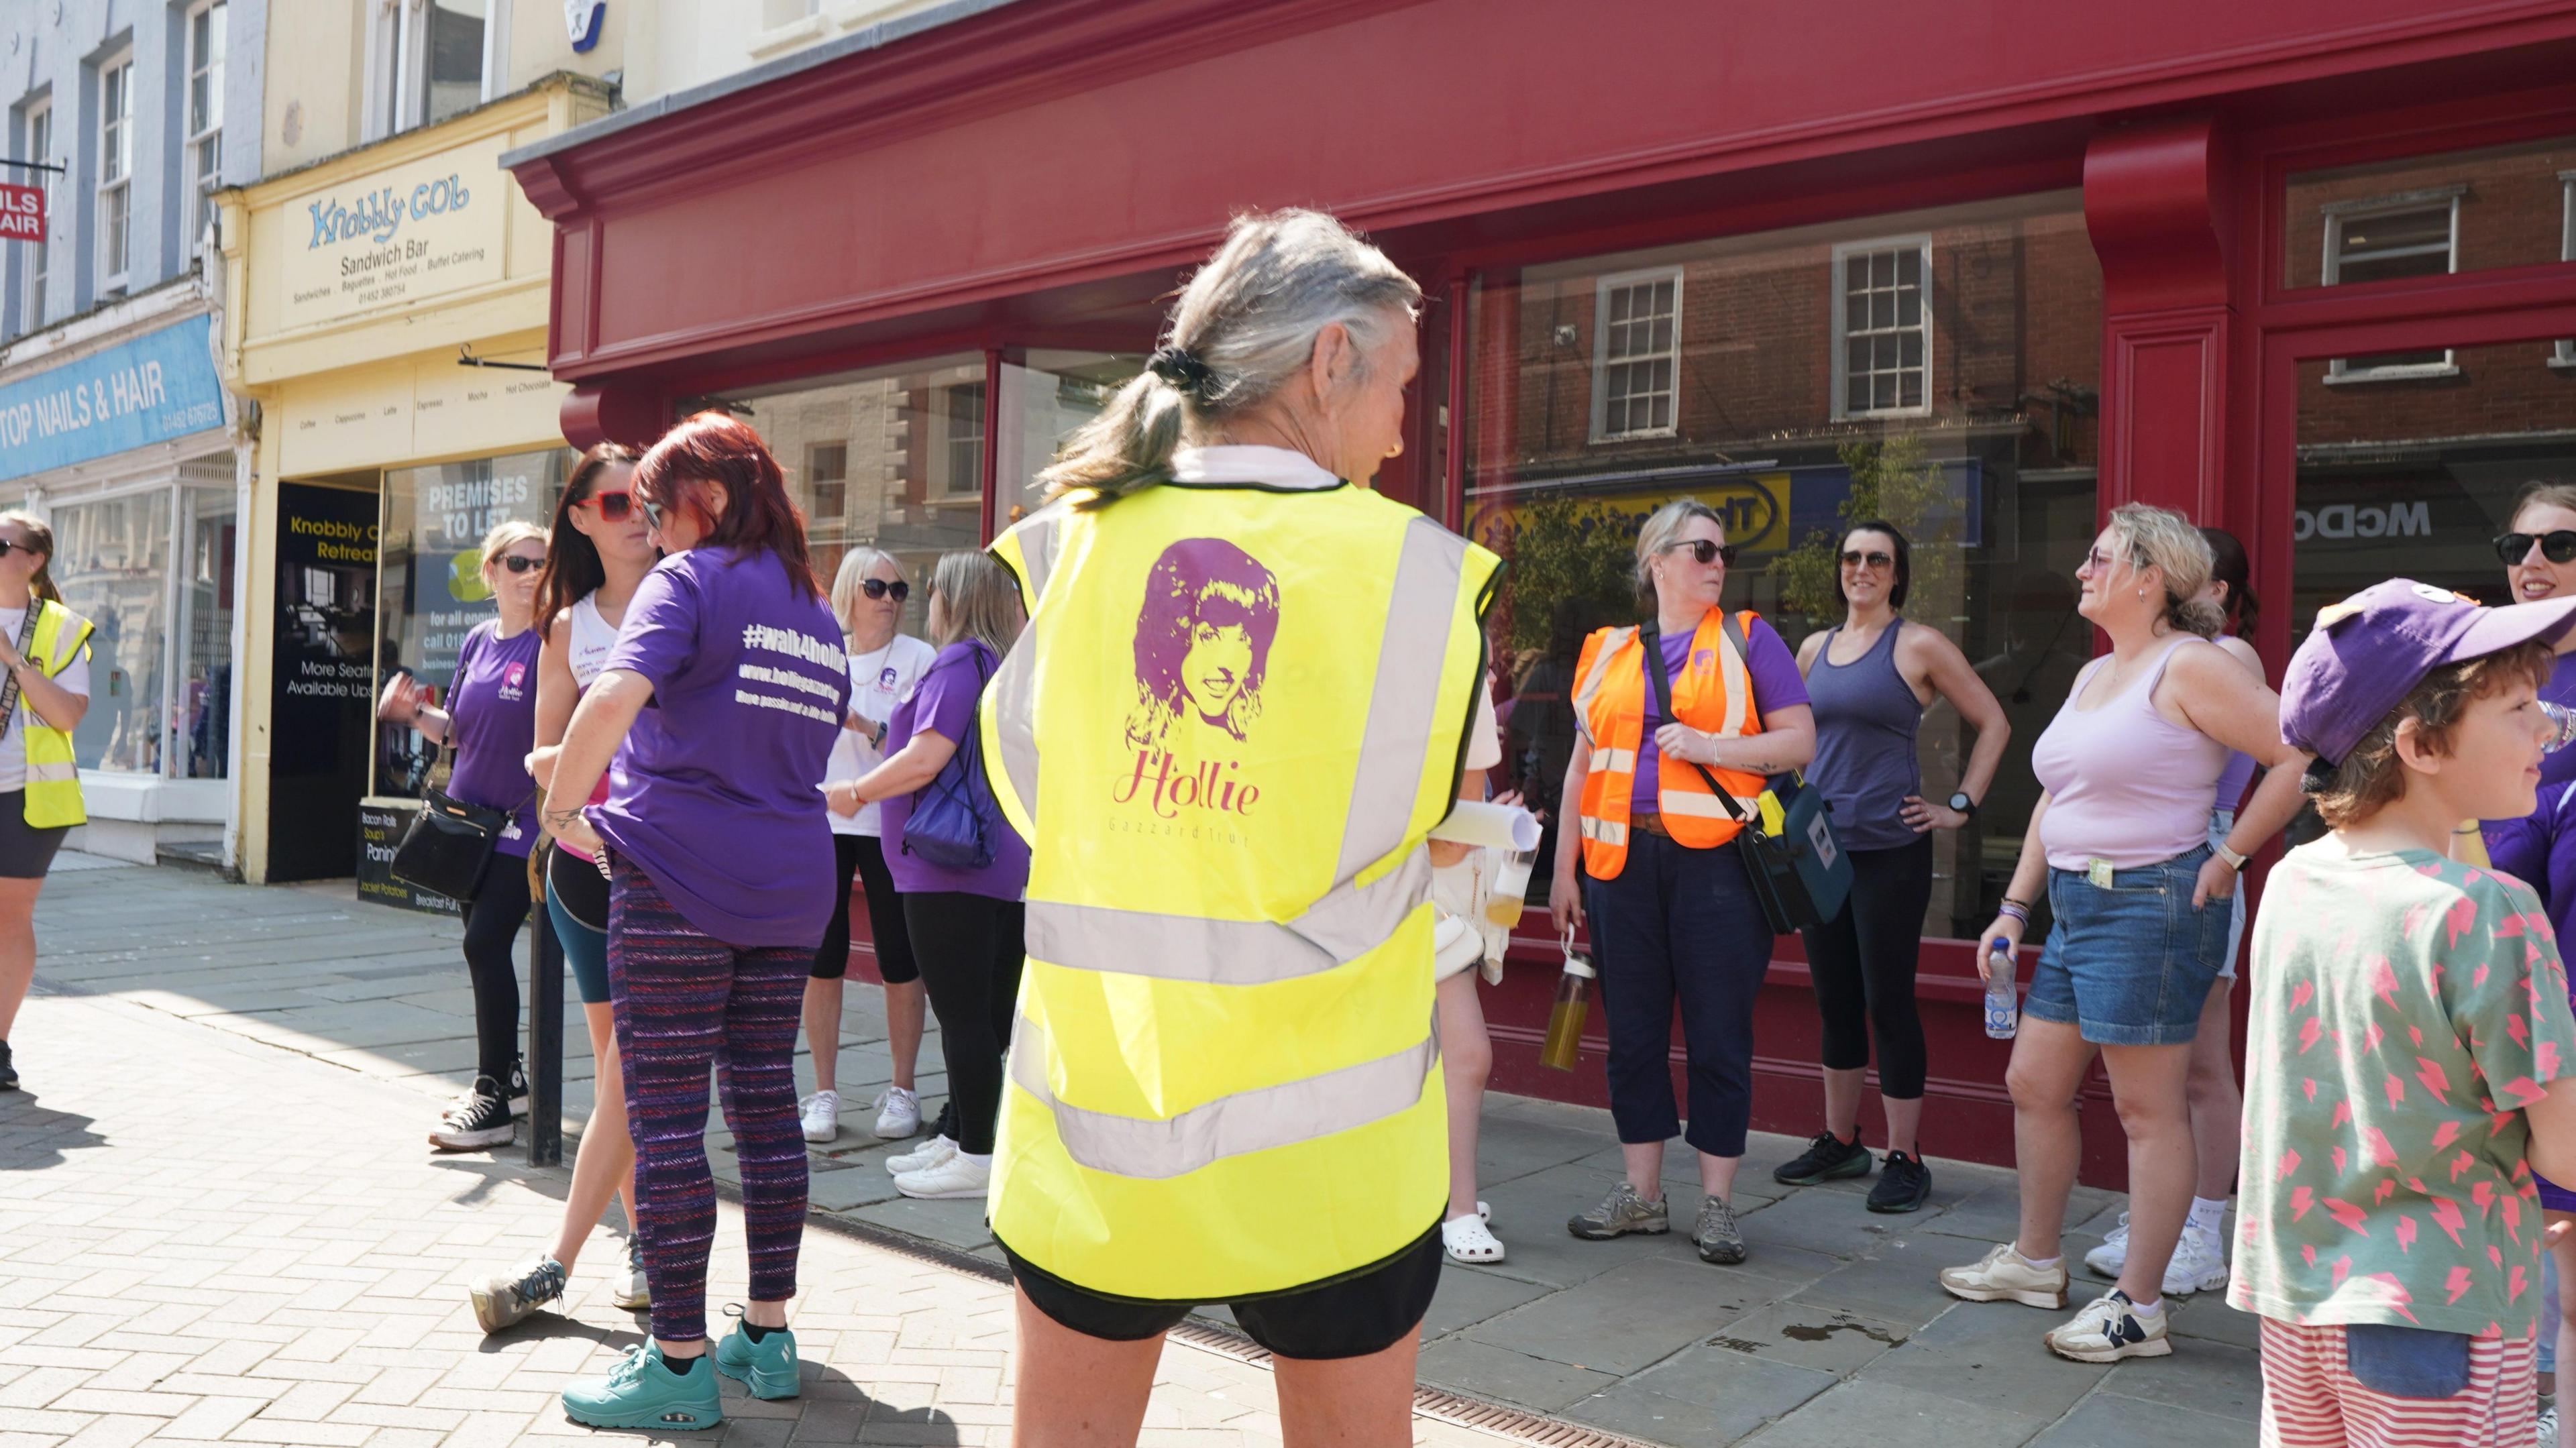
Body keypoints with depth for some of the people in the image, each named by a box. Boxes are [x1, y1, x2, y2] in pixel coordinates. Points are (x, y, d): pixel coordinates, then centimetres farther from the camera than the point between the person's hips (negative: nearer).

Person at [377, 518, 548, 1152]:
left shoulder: (550, 642, -10)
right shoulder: (478, 641, 9)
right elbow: (456, 731, 17)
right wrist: (416, 712, 0)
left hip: (522, 825, -7)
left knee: (485, 942, -11)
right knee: (483, 946, 13)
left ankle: (494, 1099, -1)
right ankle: (507, 1076, 27)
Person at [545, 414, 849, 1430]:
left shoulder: (689, 581, -6)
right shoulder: (818, 615, 16)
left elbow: (611, 700, -23)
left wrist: (562, 813, -10)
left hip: (677, 878, -7)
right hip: (790, 888, 7)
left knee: (665, 1116, 0)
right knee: (766, 1105, 13)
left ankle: (680, 1365, 5)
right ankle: (769, 1335, 21)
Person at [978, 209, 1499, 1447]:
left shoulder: (1069, 545, -6)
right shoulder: (1419, 571, -10)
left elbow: (1028, 804, 4)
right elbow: (1447, 841, 2)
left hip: (1090, 1115, 2)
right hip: (1328, 1147, -1)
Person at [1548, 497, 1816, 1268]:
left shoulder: (1746, 640, 6)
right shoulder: (1608, 652, 14)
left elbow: (1800, 741, 1)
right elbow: (1584, 765, 16)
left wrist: (1712, 748, -13)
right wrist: (1565, 869, 12)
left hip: (1716, 862, -3)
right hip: (1623, 862, 3)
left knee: (1720, 1035, 1)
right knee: (1632, 1031, 8)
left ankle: (1717, 1203, 12)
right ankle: (1641, 1193, 21)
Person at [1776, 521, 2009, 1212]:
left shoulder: (1920, 646, -3)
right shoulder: (1814, 648, 12)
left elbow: (1993, 724, 1)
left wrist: (1960, 806, -4)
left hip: (1890, 849, -5)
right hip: (1820, 846, 5)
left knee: (1888, 1001, -3)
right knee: (1835, 1000, 12)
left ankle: (1905, 1159, 7)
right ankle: (1840, 1142, 24)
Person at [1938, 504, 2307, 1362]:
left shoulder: (2189, 667, -10)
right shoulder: (2092, 676, 17)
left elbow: (2298, 754, -17)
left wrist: (2228, 857, -13)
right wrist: (2014, 909, 17)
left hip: (2150, 906, -9)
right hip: (2076, 905, 10)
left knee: (2149, 1109, -1)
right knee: (2034, 1086, 14)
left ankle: (2139, 1307, 8)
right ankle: (2035, 1262, 30)